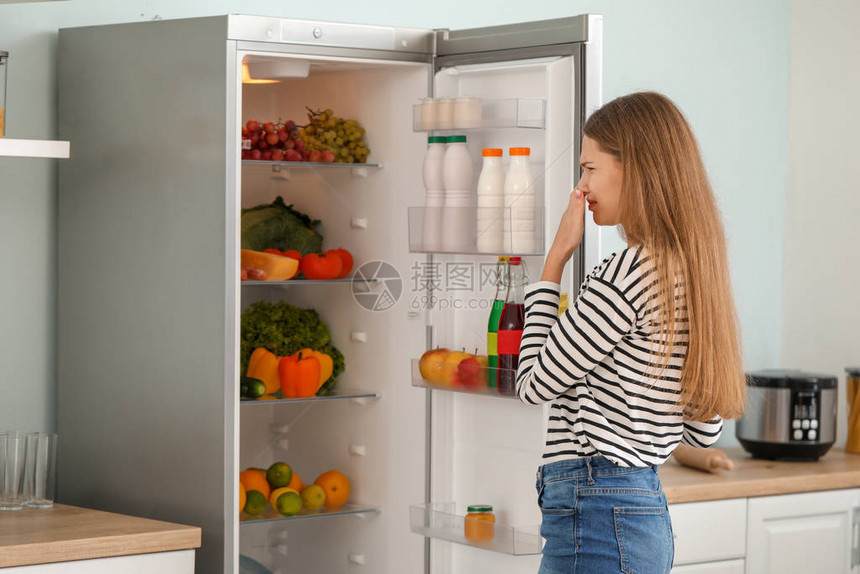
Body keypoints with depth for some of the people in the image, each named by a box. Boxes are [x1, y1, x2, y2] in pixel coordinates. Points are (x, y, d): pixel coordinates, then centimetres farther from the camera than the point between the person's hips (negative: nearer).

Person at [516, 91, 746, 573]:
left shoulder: (626, 275, -17)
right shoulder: (693, 275, 10)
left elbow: (535, 384, -8)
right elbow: (704, 432, 15)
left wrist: (556, 258, -5)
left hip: (595, 519, -9)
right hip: (648, 510, 9)